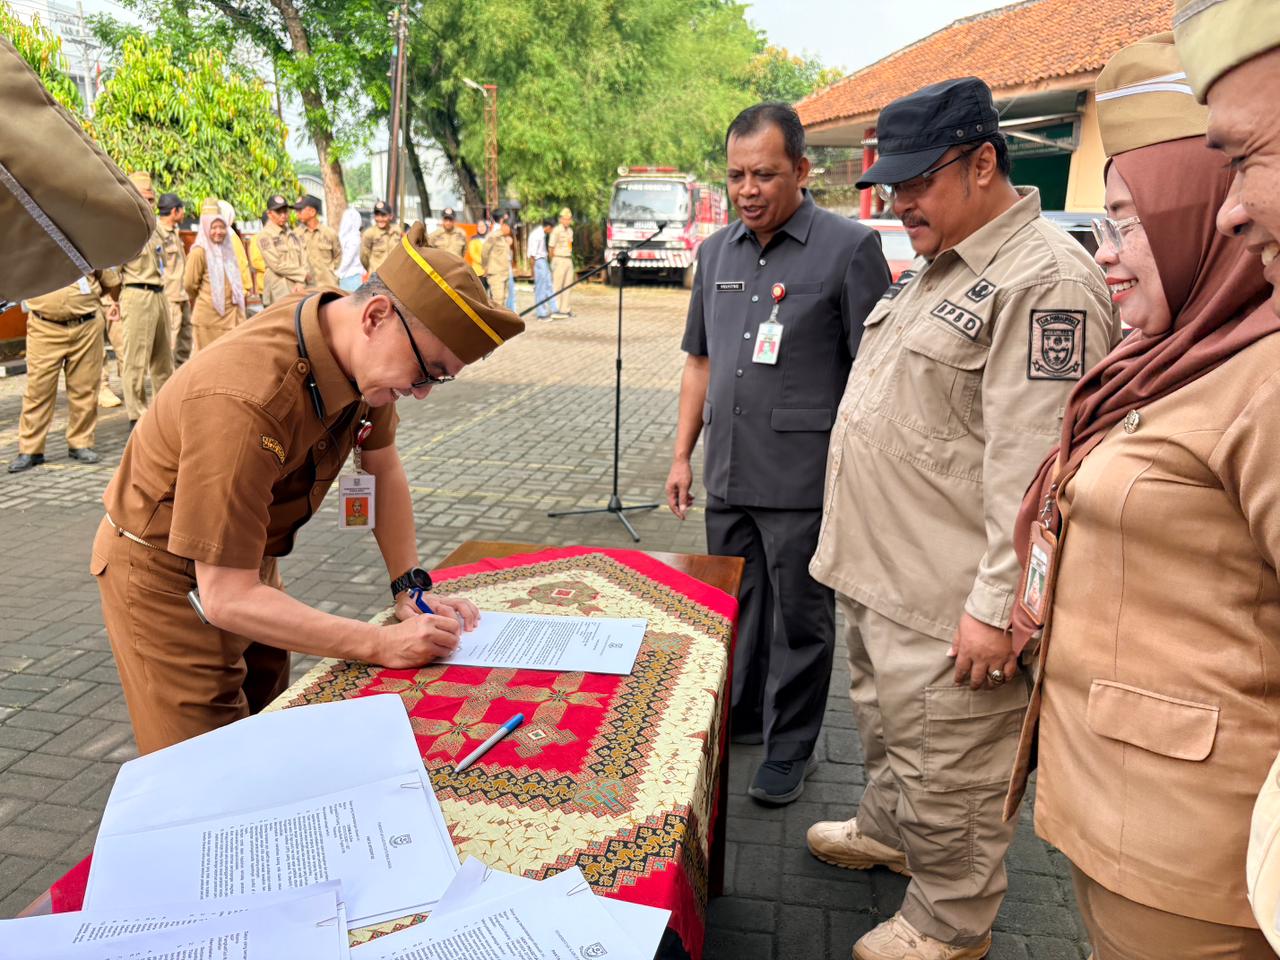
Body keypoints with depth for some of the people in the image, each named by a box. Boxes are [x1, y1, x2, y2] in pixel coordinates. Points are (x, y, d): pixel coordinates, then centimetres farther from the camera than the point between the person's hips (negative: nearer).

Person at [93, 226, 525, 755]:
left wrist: (410, 587, -4)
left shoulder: (360, 352, -14)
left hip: (245, 557, 7)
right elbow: (226, 597, -34)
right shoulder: (246, 400, -38)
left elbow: (383, 468, 3)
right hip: (168, 577, -7)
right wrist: (381, 645, -34)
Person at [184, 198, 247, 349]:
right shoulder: (199, 252, -8)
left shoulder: (227, 249, 14)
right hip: (208, 315, -6)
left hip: (230, 313, 6)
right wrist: (201, 300, 10)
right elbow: (189, 284, -6)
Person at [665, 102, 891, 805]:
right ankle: (738, 719, 38)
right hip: (727, 476, 6)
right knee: (733, 608, 18)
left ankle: (788, 749, 24)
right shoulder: (717, 251, 11)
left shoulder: (848, 247, -7)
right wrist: (682, 454, 12)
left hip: (805, 480, -5)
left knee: (799, 619, 7)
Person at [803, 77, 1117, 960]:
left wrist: (998, 605, -22)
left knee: (945, 771, 7)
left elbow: (1033, 469, -23)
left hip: (946, 602, -9)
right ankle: (886, 830, 49)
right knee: (885, 723, 27)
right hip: (876, 572, 9)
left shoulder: (1046, 280, -18)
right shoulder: (933, 267, 13)